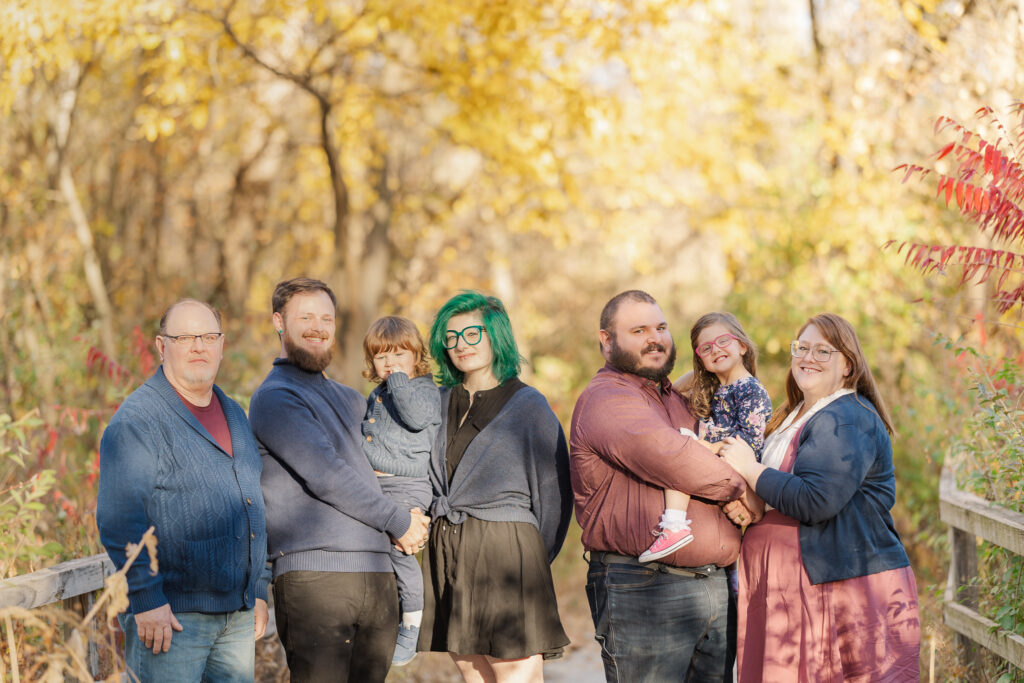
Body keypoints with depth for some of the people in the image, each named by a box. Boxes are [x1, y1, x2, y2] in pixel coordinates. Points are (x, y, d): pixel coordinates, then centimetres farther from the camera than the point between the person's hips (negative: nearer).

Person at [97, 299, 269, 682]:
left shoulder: (233, 416, 17)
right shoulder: (137, 420, -8)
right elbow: (120, 519, -15)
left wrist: (258, 590, 20)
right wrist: (146, 600, -20)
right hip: (171, 615, -7)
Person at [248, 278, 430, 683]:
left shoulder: (347, 398, 23)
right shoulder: (274, 398, -3)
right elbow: (326, 478, -12)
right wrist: (398, 521, -2)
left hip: (377, 576, 8)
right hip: (314, 575, -8)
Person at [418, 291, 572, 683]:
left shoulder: (528, 406, -3)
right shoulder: (441, 402, 13)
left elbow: (552, 488, -2)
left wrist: (535, 558, -1)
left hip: (506, 551, -6)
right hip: (447, 553, 6)